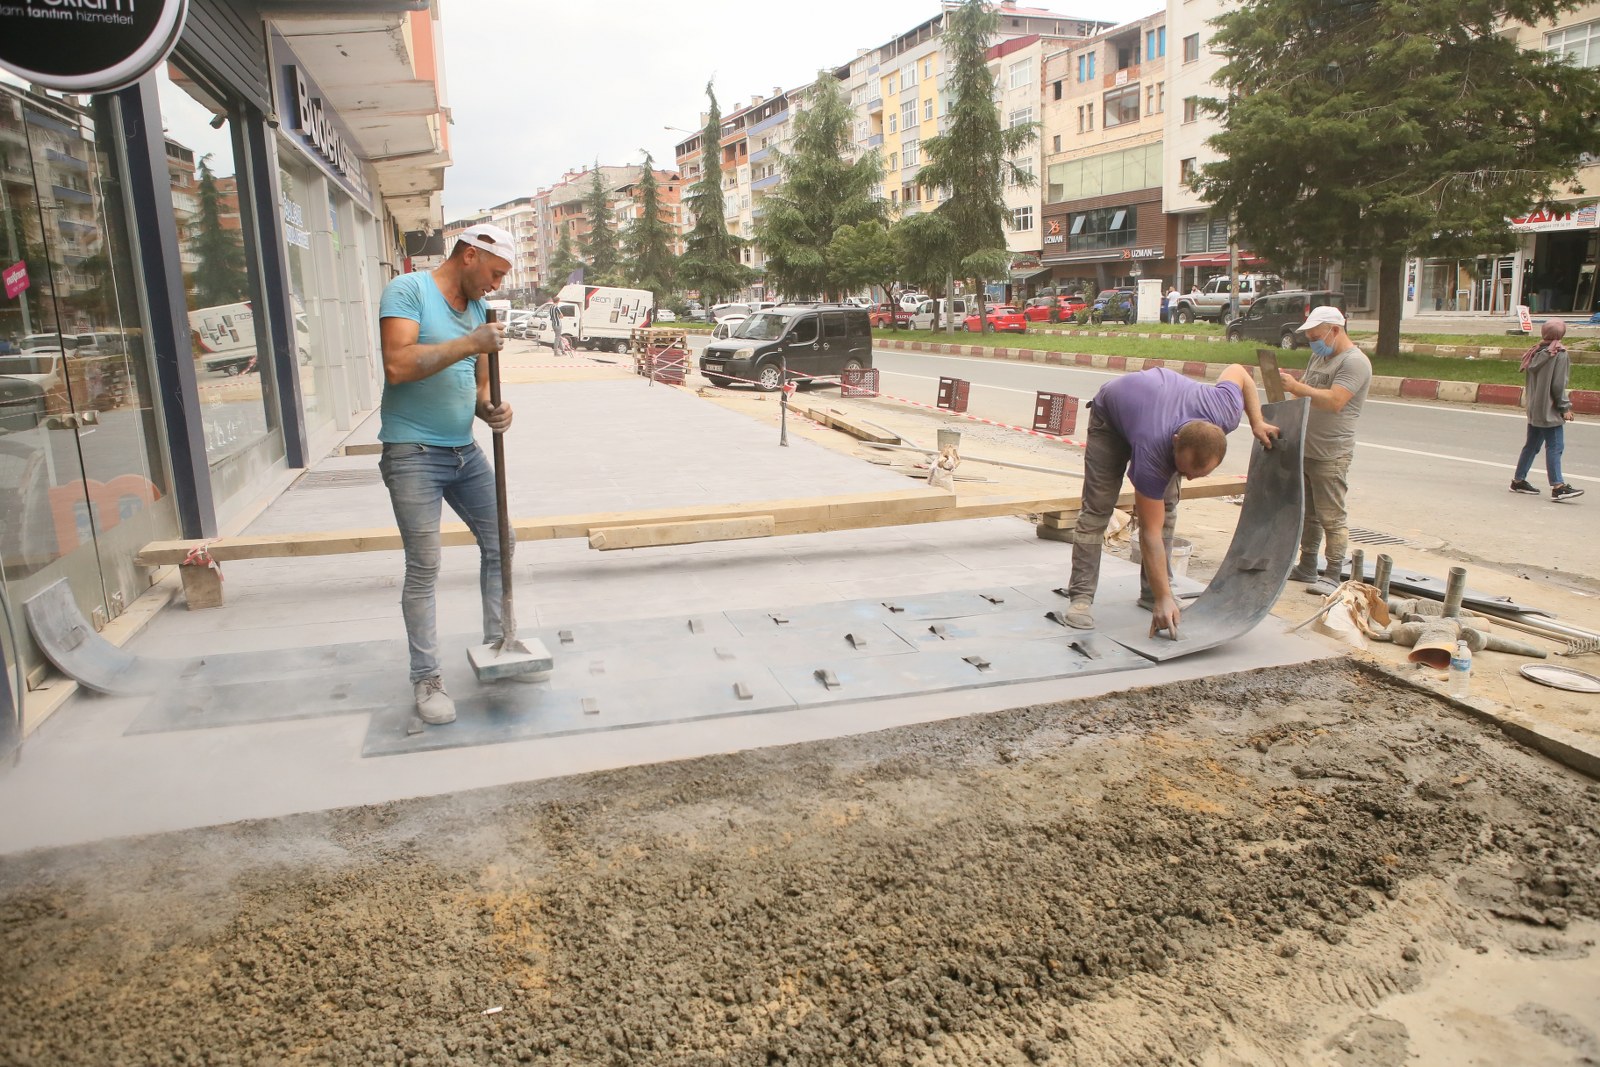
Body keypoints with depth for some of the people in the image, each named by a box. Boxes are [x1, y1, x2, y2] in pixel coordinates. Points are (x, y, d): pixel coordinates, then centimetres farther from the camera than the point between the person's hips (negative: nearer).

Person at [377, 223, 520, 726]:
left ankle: (496, 644, 28)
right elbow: (397, 366, -23)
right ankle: (426, 679, 7)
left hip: (465, 451, 7)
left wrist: (491, 410, -5)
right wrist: (470, 344, -23)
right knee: (424, 570, -4)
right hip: (413, 453, -7)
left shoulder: (477, 308, 12)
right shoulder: (407, 290, -9)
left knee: (499, 545, 11)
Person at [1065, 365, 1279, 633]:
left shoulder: (1225, 411, -35)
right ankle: (1081, 597, -12)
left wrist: (1257, 422, -16)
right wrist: (1163, 599, -38)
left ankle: (1152, 591, 9)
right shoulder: (1152, 456, -44)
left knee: (1167, 507, 0)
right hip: (1111, 412, -5)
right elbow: (1151, 532, -38)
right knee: (1097, 508, -14)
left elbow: (1237, 371, -9)